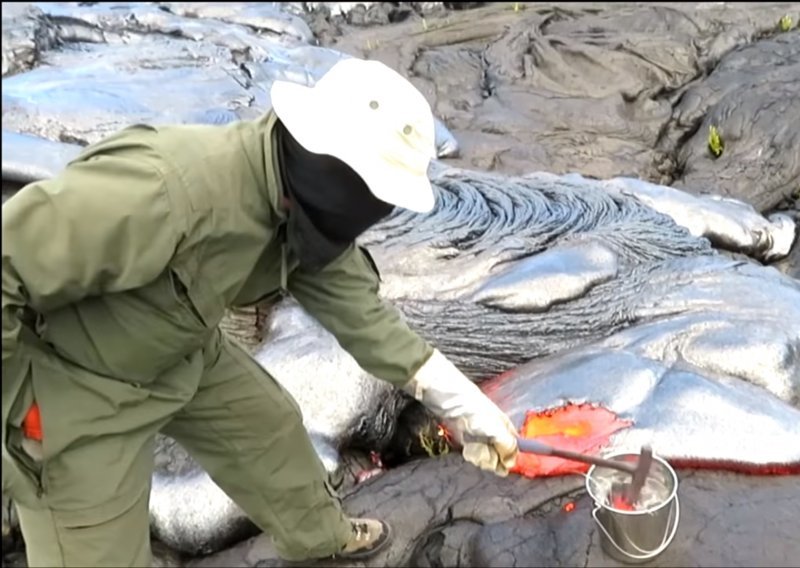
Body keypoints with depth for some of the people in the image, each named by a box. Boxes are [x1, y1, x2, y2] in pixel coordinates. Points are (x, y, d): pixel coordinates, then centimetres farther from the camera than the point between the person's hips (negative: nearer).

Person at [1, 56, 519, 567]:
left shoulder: (304, 205, -10)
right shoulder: (165, 188, -39)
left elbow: (356, 306, -2)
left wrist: (457, 400, -3)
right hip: (75, 381, -7)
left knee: (271, 427, 20)